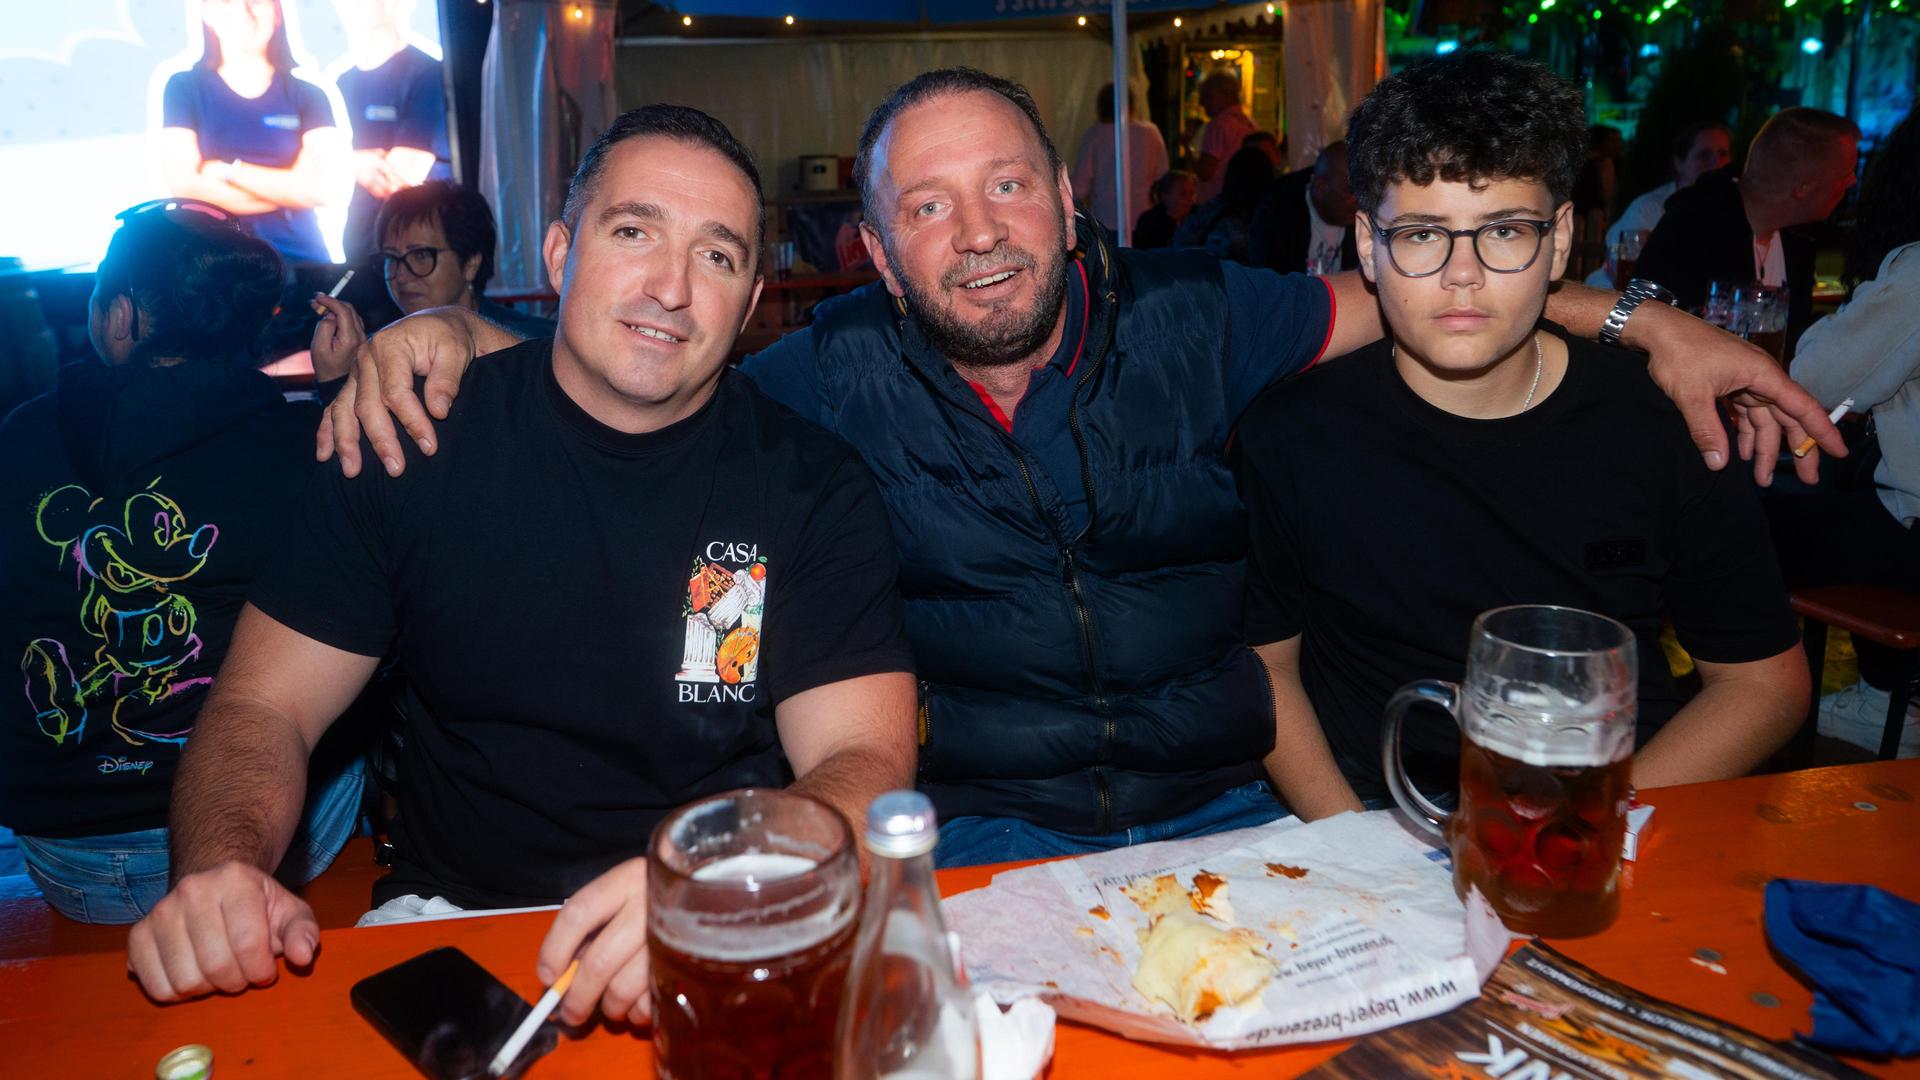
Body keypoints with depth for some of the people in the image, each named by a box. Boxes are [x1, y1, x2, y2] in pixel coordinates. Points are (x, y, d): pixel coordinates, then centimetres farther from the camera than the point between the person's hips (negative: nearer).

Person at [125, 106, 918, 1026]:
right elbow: (263, 708, 3)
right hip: (450, 917, 2)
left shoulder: (816, 489, -4)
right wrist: (221, 871, -19)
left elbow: (864, 761, -12)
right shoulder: (415, 442, -1)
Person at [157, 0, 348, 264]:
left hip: (300, 256, 1)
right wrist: (290, 186, -9)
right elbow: (186, 187, -8)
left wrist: (229, 171, -9)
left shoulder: (307, 95, 5)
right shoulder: (184, 88, 4)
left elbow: (323, 188, -8)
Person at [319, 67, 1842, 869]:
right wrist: (449, 329, -12)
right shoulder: (837, 375, -2)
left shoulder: (1188, 316, 0)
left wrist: (1643, 321, 5)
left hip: (1219, 805, 2)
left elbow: (1399, 297, 10)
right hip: (978, 834, -1)